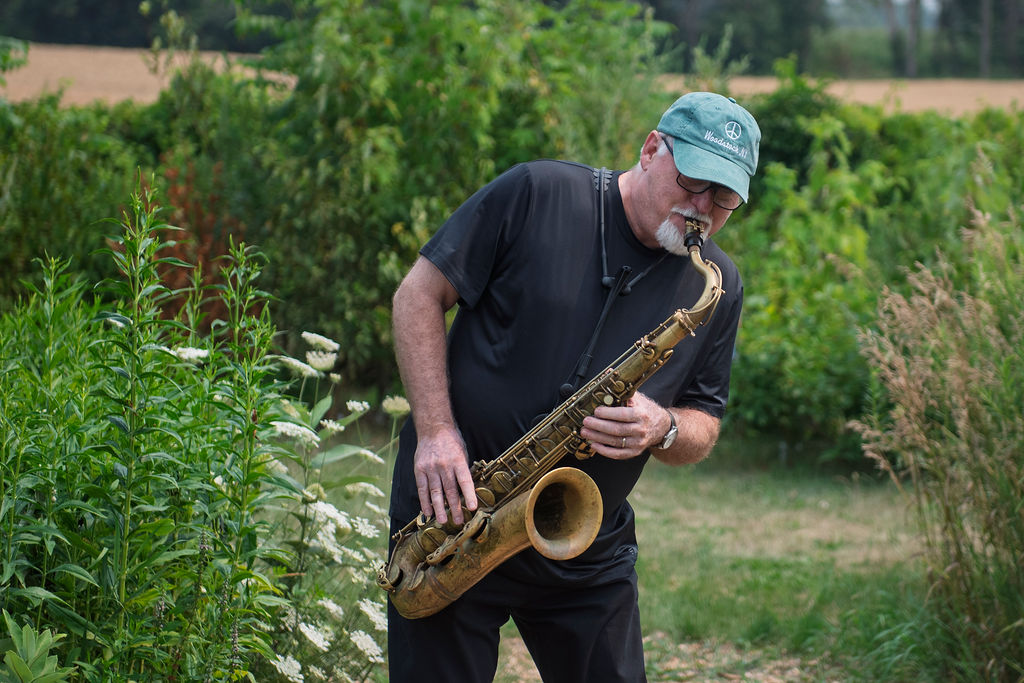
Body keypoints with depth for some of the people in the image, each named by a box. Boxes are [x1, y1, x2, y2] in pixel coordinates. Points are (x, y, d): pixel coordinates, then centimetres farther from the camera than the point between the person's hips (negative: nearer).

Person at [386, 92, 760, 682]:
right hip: (453, 507, -3)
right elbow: (420, 293, -6)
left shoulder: (719, 286, 2)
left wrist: (663, 430, -17)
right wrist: (435, 429, -15)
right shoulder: (537, 195, -9)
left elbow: (704, 429, 7)